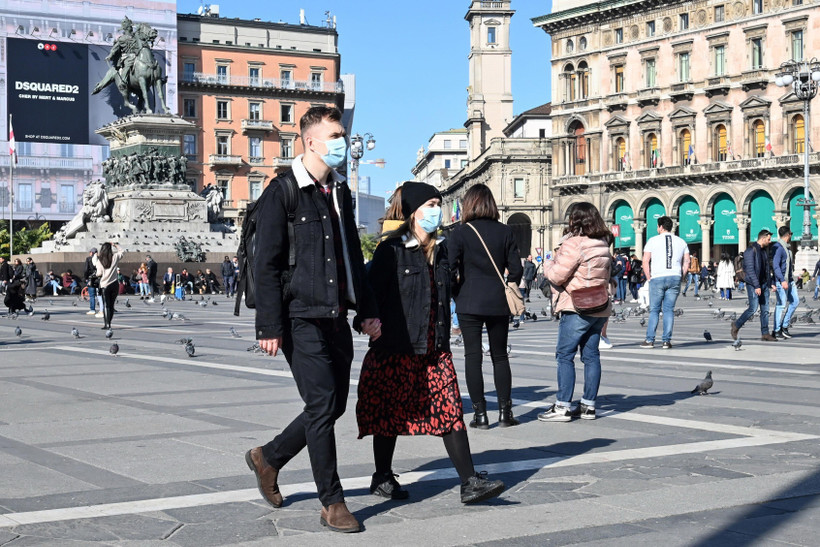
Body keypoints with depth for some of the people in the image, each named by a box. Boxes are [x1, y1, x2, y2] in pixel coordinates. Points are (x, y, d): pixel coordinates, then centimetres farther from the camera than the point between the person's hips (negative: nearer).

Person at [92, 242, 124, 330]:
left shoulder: (99, 260, -4)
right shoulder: (114, 258, -2)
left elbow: (99, 273, -3)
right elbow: (122, 252, 16)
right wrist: (114, 246, 18)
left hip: (104, 285, -1)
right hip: (114, 284, 1)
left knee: (106, 305, -1)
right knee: (111, 305, 9)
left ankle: (106, 324, -8)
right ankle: (109, 323, 12)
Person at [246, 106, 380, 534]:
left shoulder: (341, 192, 15)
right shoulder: (282, 192, -7)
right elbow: (267, 266, -11)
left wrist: (367, 309, 16)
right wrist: (269, 327, -15)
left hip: (336, 318, 8)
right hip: (302, 318, -8)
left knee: (334, 404, 10)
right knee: (322, 405, -6)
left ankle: (268, 457, 31)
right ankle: (332, 503, 6)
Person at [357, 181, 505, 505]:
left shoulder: (440, 250, 13)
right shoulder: (392, 250, -8)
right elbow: (373, 292, -9)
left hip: (435, 349, 6)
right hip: (397, 349, -5)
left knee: (450, 411, -2)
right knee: (390, 414, 6)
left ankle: (470, 483, -3)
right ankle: (383, 479, 22)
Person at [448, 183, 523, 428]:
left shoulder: (461, 232, -6)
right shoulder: (505, 231, 1)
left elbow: (449, 268, -11)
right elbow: (516, 269, 0)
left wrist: (456, 294, 5)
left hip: (469, 303, -2)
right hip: (498, 303, 2)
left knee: (473, 356, 2)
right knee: (500, 356, 12)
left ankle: (480, 413, 1)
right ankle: (505, 411, 10)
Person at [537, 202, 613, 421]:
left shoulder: (574, 243, -14)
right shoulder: (603, 245, 13)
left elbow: (558, 275, -14)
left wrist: (548, 265, 6)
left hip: (577, 309, -8)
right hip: (600, 308, 8)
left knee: (565, 355, -3)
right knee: (591, 355, 10)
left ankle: (563, 406, -4)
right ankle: (588, 405, 13)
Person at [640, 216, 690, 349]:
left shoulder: (653, 240, 2)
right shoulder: (681, 242, 12)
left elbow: (645, 261, -3)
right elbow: (686, 262, 8)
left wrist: (649, 278, 3)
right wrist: (679, 276, 12)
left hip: (657, 278, -2)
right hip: (675, 278, 2)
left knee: (654, 310, 4)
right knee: (669, 310, 5)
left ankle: (649, 340, 0)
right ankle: (667, 341, 1)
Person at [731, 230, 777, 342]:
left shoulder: (764, 251, 14)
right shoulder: (751, 250, -13)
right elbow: (750, 269, -19)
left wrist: (771, 283, 14)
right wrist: (756, 286, -22)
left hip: (764, 284, 8)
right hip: (753, 284, -8)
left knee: (765, 309, 4)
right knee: (753, 308, -10)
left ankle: (765, 333, 6)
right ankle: (736, 325, 7)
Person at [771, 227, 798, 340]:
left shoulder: (787, 247, 17)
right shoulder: (778, 247, -14)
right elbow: (775, 265, -21)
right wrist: (782, 281, -28)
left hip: (789, 280, 9)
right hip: (781, 280, -9)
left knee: (795, 301, 5)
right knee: (782, 305, -7)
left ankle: (784, 326, 11)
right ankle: (776, 331, 1)